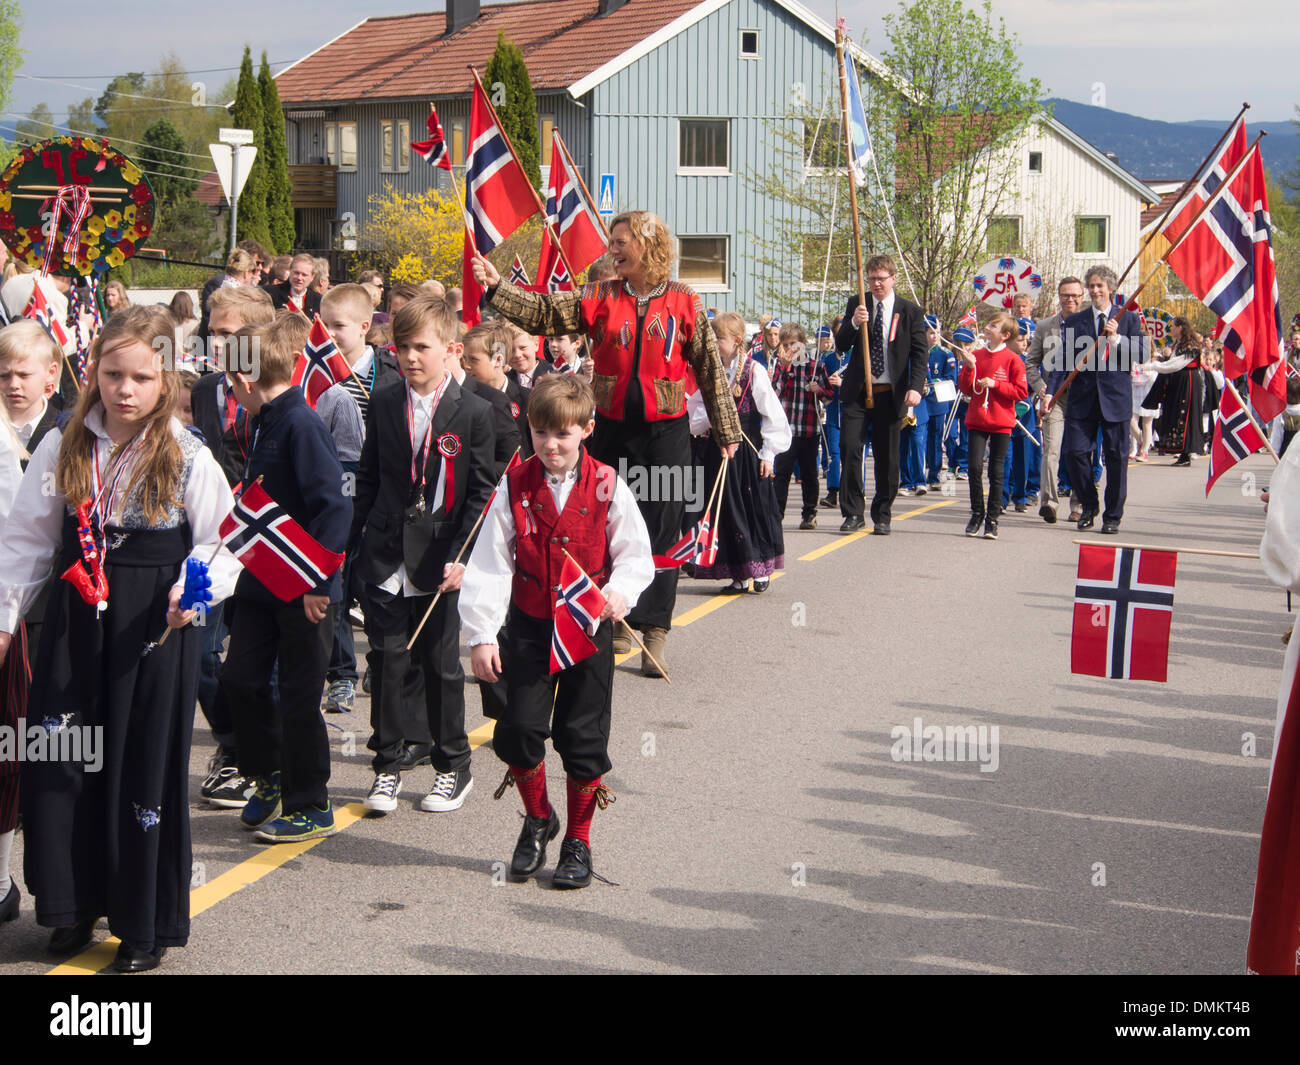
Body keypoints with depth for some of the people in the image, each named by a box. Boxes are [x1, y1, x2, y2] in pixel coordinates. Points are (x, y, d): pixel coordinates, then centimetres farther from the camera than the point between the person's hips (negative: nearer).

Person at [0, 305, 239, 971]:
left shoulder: (190, 459, -5)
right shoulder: (64, 447, 3)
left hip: (155, 626, -3)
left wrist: (195, 588, -18)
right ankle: (73, 903, 24)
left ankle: (145, 924, 16)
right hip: (74, 619, 3)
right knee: (59, 764, 4)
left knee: (146, 767, 3)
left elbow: (220, 541, 0)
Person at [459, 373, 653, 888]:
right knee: (520, 727, -7)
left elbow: (636, 554, 1)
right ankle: (538, 818, 21)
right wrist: (481, 636, -8)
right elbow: (490, 563, -3)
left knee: (583, 738, 3)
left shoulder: (606, 487, -5)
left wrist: (620, 591, -21)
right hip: (530, 627, 1)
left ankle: (578, 841, 20)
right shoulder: (515, 486, -3)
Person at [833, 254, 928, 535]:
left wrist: (915, 387, -14)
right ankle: (853, 513, 0)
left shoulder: (911, 312, 3)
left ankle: (882, 516, 15)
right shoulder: (856, 305, 8)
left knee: (887, 457, 4)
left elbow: (920, 353, 0)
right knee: (849, 448, -9)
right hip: (857, 390, 1)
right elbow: (841, 345, 3)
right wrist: (854, 323, -17)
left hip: (891, 393, -1)